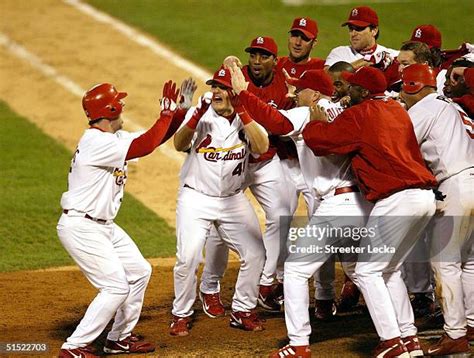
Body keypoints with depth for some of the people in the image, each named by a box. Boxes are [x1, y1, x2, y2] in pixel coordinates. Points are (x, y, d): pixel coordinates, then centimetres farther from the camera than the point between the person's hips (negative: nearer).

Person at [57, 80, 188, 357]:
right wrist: (168, 111, -20)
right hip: (81, 227, -11)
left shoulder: (111, 139, 10)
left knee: (140, 272, 15)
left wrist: (180, 110, 1)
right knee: (116, 287, -13)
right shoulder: (97, 142, -22)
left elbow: (154, 139, 11)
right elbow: (146, 146, -30)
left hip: (103, 226, 11)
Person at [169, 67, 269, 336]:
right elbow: (180, 144, -22)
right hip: (196, 198, -3)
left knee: (256, 254, 0)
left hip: (234, 200, 3)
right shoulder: (201, 115, -7)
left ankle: (243, 311, 18)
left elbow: (262, 147, -21)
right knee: (188, 258, -13)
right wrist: (196, 116, -37)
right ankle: (182, 315, 7)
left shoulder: (248, 119, -2)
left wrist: (241, 112, -27)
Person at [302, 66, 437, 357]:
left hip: (398, 199, -9)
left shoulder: (359, 115, -5)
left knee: (367, 270, -1)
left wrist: (317, 120, 18)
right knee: (390, 269, 19)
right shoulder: (398, 111, 19)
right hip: (426, 197, 9)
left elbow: (316, 138, -3)